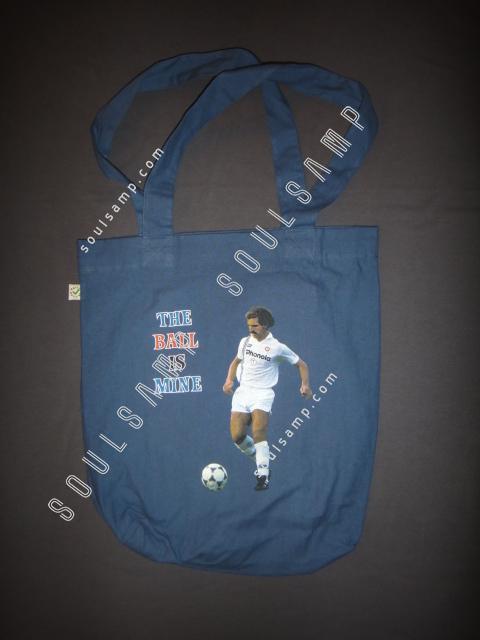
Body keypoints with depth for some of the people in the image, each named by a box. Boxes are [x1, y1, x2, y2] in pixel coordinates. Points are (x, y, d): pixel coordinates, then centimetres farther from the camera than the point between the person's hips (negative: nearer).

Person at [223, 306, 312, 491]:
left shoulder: (277, 347, -4)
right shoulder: (245, 342, 9)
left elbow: (301, 364, 6)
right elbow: (236, 361, 26)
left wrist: (305, 384, -8)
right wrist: (229, 380, 9)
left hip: (262, 393, -4)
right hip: (242, 391, 5)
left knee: (258, 433, -24)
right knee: (237, 436, -6)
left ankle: (263, 475, -13)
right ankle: (262, 462, 21)